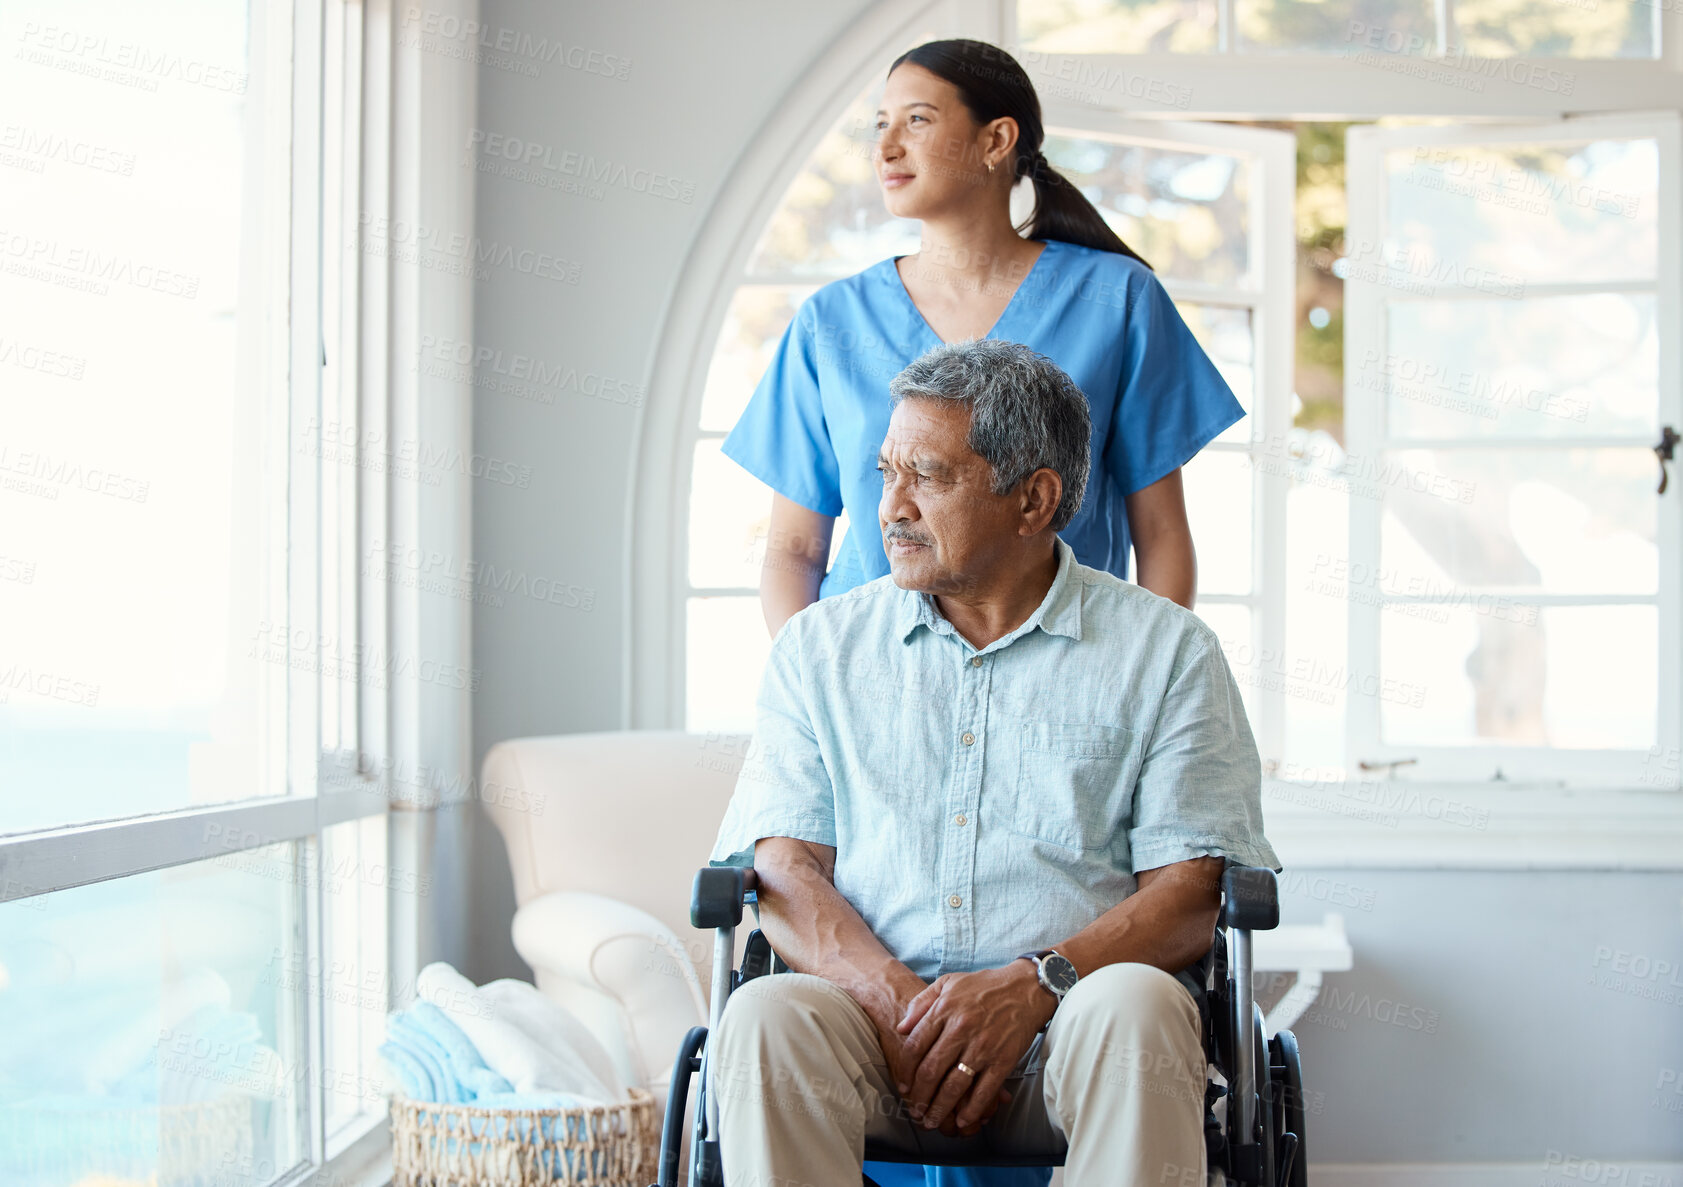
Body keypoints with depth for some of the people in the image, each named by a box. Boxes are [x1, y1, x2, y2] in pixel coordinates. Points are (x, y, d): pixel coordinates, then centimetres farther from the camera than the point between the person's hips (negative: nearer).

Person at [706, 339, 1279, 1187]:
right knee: (766, 1016, -32)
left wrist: (1033, 987, -17)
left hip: (1064, 1023, -1)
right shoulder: (819, 648, 17)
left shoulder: (1166, 653, 10)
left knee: (1134, 1006, -36)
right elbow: (781, 872, 7)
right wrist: (896, 999, -13)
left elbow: (1195, 892, 1)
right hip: (880, 1010, 1)